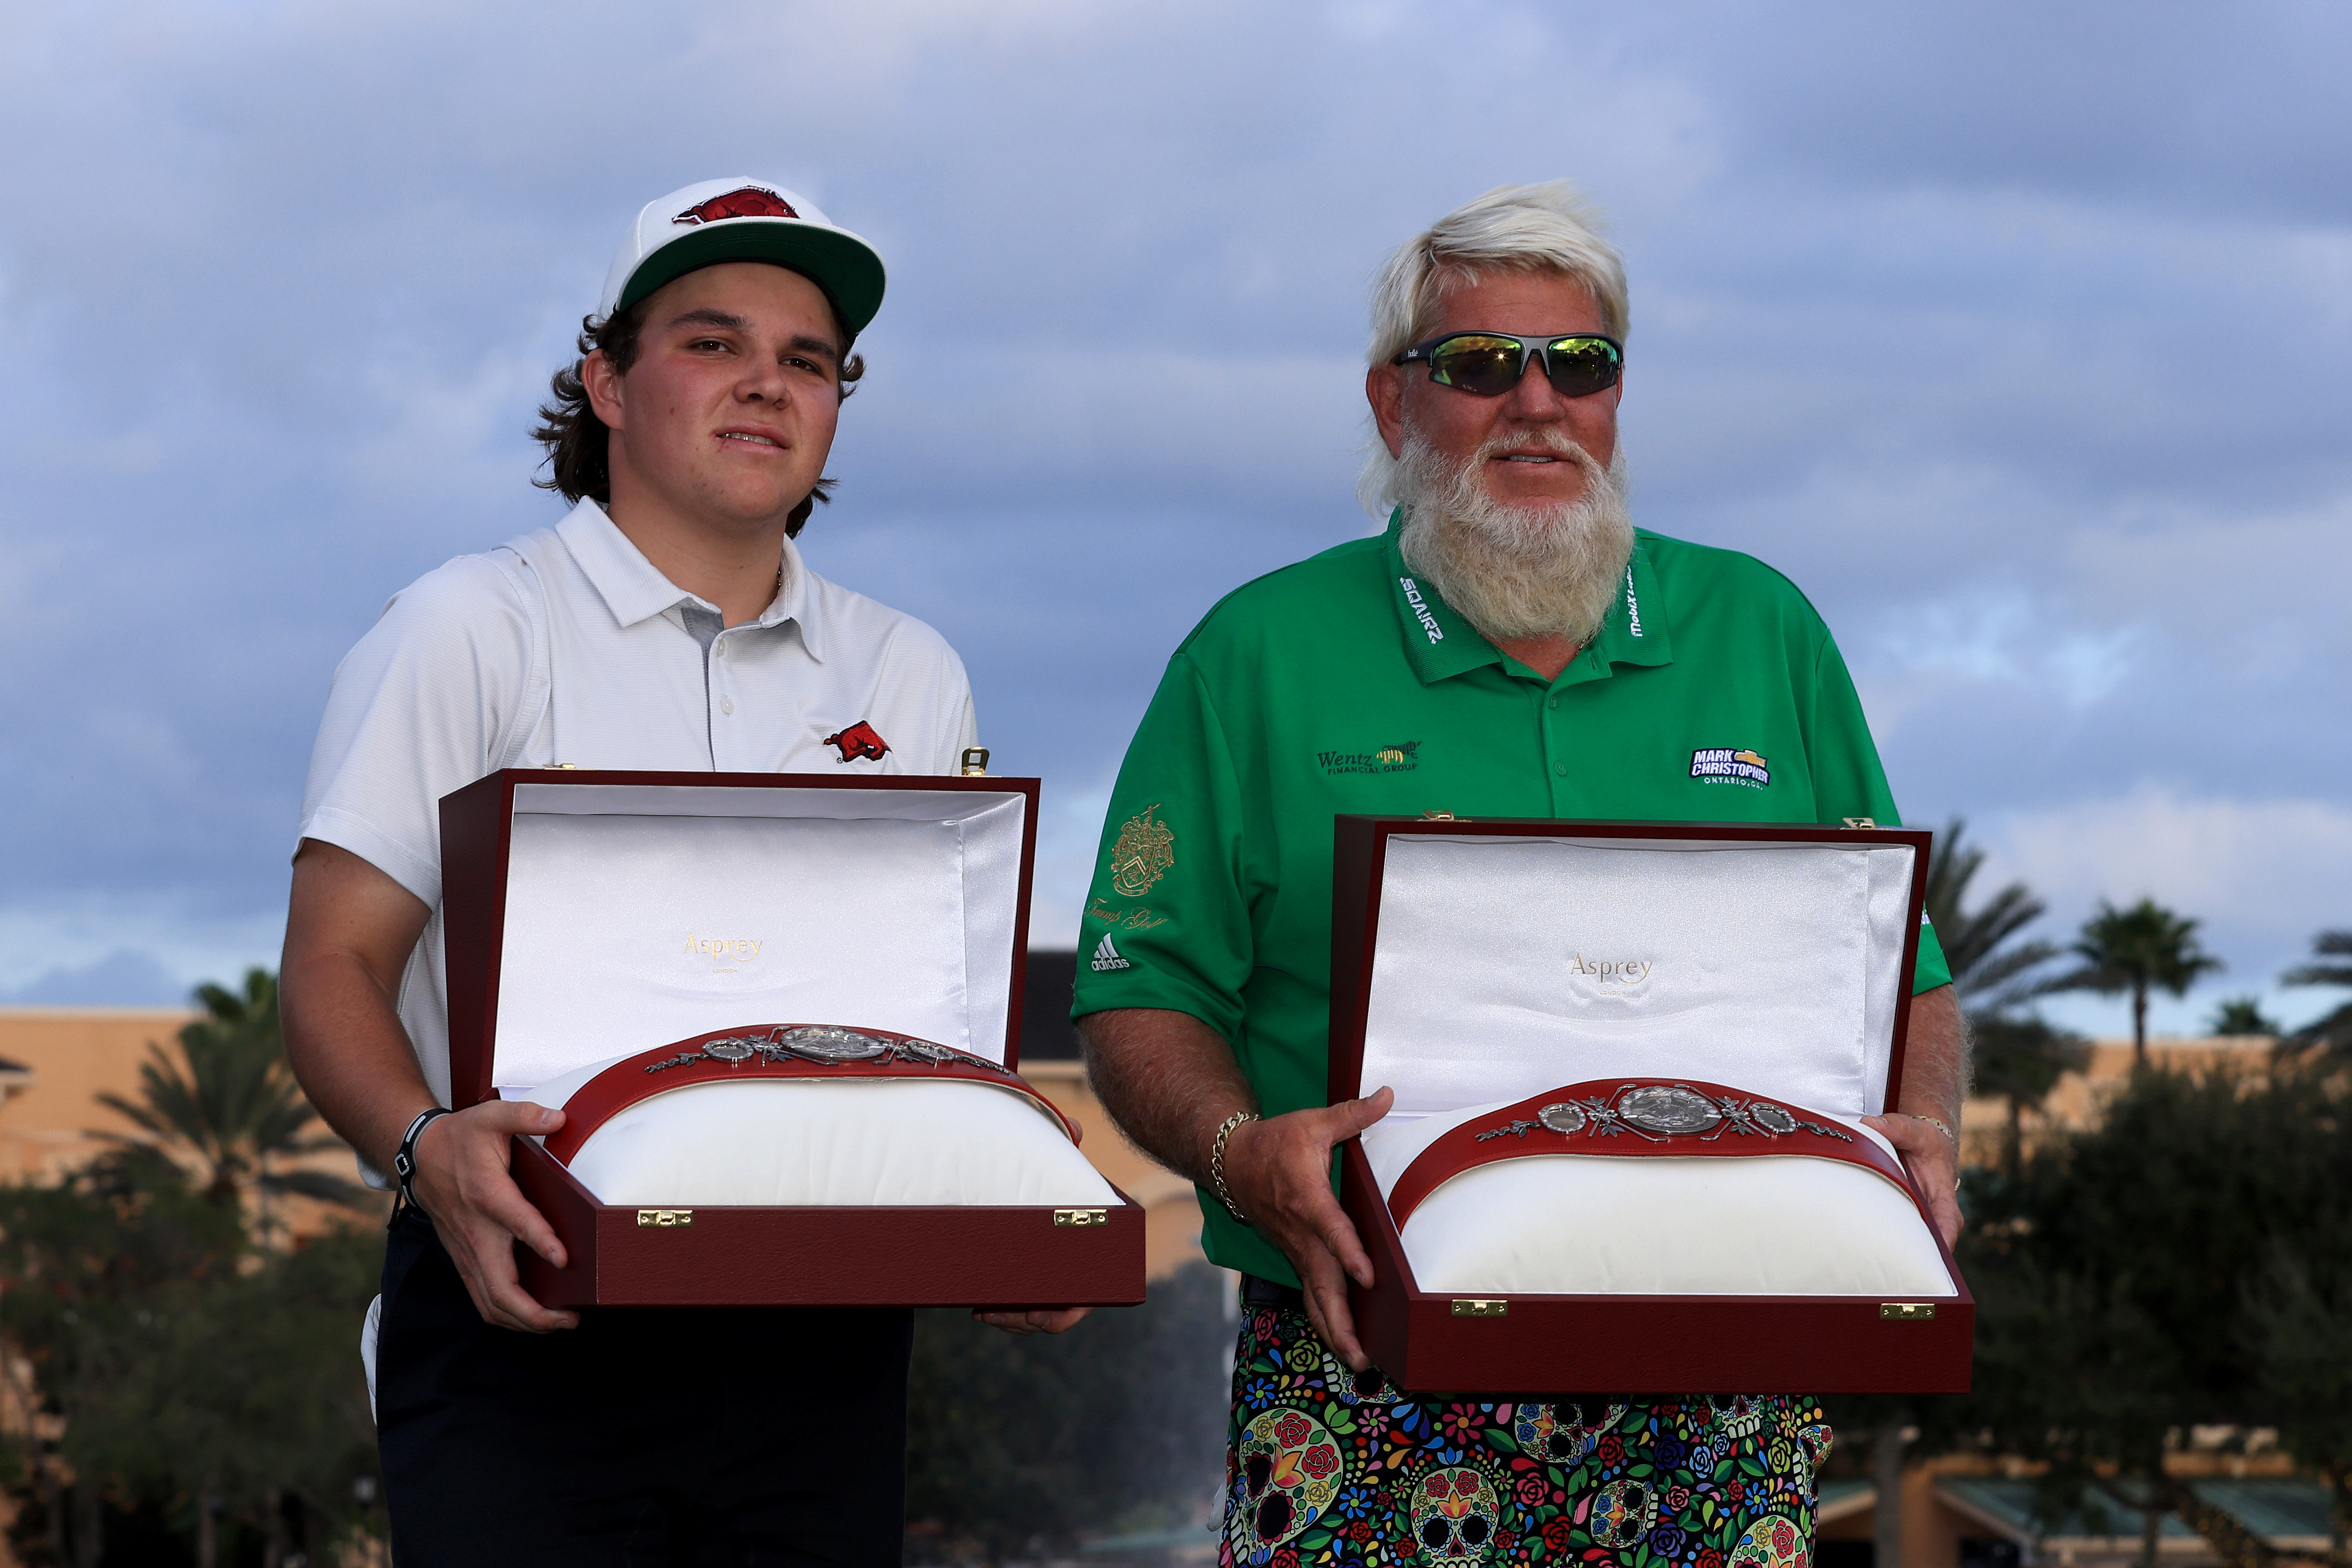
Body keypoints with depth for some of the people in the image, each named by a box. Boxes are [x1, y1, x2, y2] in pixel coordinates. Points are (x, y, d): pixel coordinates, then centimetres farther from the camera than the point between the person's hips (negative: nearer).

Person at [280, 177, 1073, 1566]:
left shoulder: (911, 679, 15)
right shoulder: (474, 631, 3)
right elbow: (335, 970, -3)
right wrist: (428, 1150, -24)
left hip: (820, 1333, 4)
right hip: (528, 1310, -4)